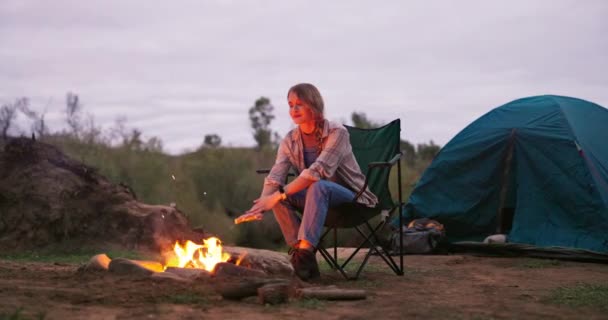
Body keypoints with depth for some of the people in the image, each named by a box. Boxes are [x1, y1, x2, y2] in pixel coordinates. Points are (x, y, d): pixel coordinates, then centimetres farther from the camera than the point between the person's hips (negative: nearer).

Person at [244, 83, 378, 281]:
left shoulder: (337, 133, -18)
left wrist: (280, 194, -38)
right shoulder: (290, 141, -1)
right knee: (279, 196, -21)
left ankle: (305, 252, -41)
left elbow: (318, 171, -31)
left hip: (352, 198, -5)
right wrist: (262, 203, -36)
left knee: (318, 187, -37)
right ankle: (300, 254, -22)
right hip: (319, 199, 6)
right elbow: (274, 178, -14)